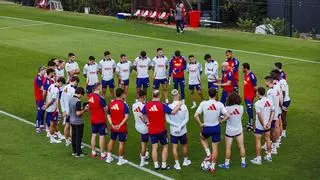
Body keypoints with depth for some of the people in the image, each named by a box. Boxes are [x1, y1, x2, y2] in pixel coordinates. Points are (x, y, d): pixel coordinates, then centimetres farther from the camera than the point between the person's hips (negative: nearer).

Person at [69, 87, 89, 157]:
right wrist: (84, 110, -10)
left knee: (74, 136, 17)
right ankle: (78, 153, 8)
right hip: (78, 122, -8)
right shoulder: (78, 101, -23)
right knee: (78, 137, 2)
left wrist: (82, 109, 12)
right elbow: (78, 113, -26)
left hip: (72, 121, 8)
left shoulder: (70, 100, 3)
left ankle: (74, 151, 26)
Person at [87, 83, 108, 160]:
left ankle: (93, 152, 25)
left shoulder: (89, 96, -3)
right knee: (102, 136, 3)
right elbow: (106, 109, -17)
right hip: (101, 120, -6)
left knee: (93, 135, 16)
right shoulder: (100, 98, -23)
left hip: (93, 119, 6)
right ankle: (102, 154, 9)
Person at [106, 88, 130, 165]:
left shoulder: (111, 103, 0)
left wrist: (112, 125, -3)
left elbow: (108, 115, 3)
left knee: (112, 141, 21)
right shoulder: (124, 104, -17)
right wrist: (120, 125, -19)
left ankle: (109, 157, 29)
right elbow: (126, 117, -23)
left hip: (113, 127, 5)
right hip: (122, 128, -5)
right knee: (121, 143, 6)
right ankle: (120, 160, 15)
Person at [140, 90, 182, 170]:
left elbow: (141, 115, 0)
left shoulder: (147, 105, -5)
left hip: (151, 130, 3)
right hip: (161, 130, -3)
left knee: (154, 148, 9)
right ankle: (164, 165, 11)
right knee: (165, 146, 12)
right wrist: (178, 105, -3)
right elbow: (173, 112, -17)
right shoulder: (162, 105, -16)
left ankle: (156, 165, 11)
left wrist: (146, 121, 13)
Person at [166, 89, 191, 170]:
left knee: (174, 147, 8)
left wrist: (177, 125, -13)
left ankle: (177, 164, 11)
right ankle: (185, 161, 37)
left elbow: (168, 120, -12)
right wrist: (180, 126, -15)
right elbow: (186, 119, -13)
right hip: (182, 131, 1)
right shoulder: (184, 106, -12)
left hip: (173, 131, -1)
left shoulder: (169, 107, -14)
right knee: (184, 146, 21)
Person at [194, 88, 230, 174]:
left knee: (202, 138, 33)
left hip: (207, 128, -1)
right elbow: (227, 115, -15)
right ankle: (213, 166, 19)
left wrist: (200, 124, -4)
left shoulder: (203, 103, -14)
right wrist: (221, 120, 2)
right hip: (216, 127, 1)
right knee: (215, 147, 15)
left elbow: (195, 116, -18)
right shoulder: (219, 104, -12)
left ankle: (208, 154, 18)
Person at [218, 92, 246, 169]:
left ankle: (226, 163, 16)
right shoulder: (241, 108, -13)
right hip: (239, 130, 3)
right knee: (241, 146, 14)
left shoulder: (228, 108, -22)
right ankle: (243, 162, 23)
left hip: (229, 131, -3)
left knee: (228, 148, 8)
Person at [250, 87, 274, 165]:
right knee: (268, 140, 19)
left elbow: (259, 116, -24)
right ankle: (269, 156, 30)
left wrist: (263, 125, -14)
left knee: (258, 141, 4)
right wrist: (269, 122, -1)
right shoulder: (269, 101, -2)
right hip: (267, 125, 6)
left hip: (259, 125, -6)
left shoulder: (257, 104, -21)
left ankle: (258, 159, 9)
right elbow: (273, 112, 1)